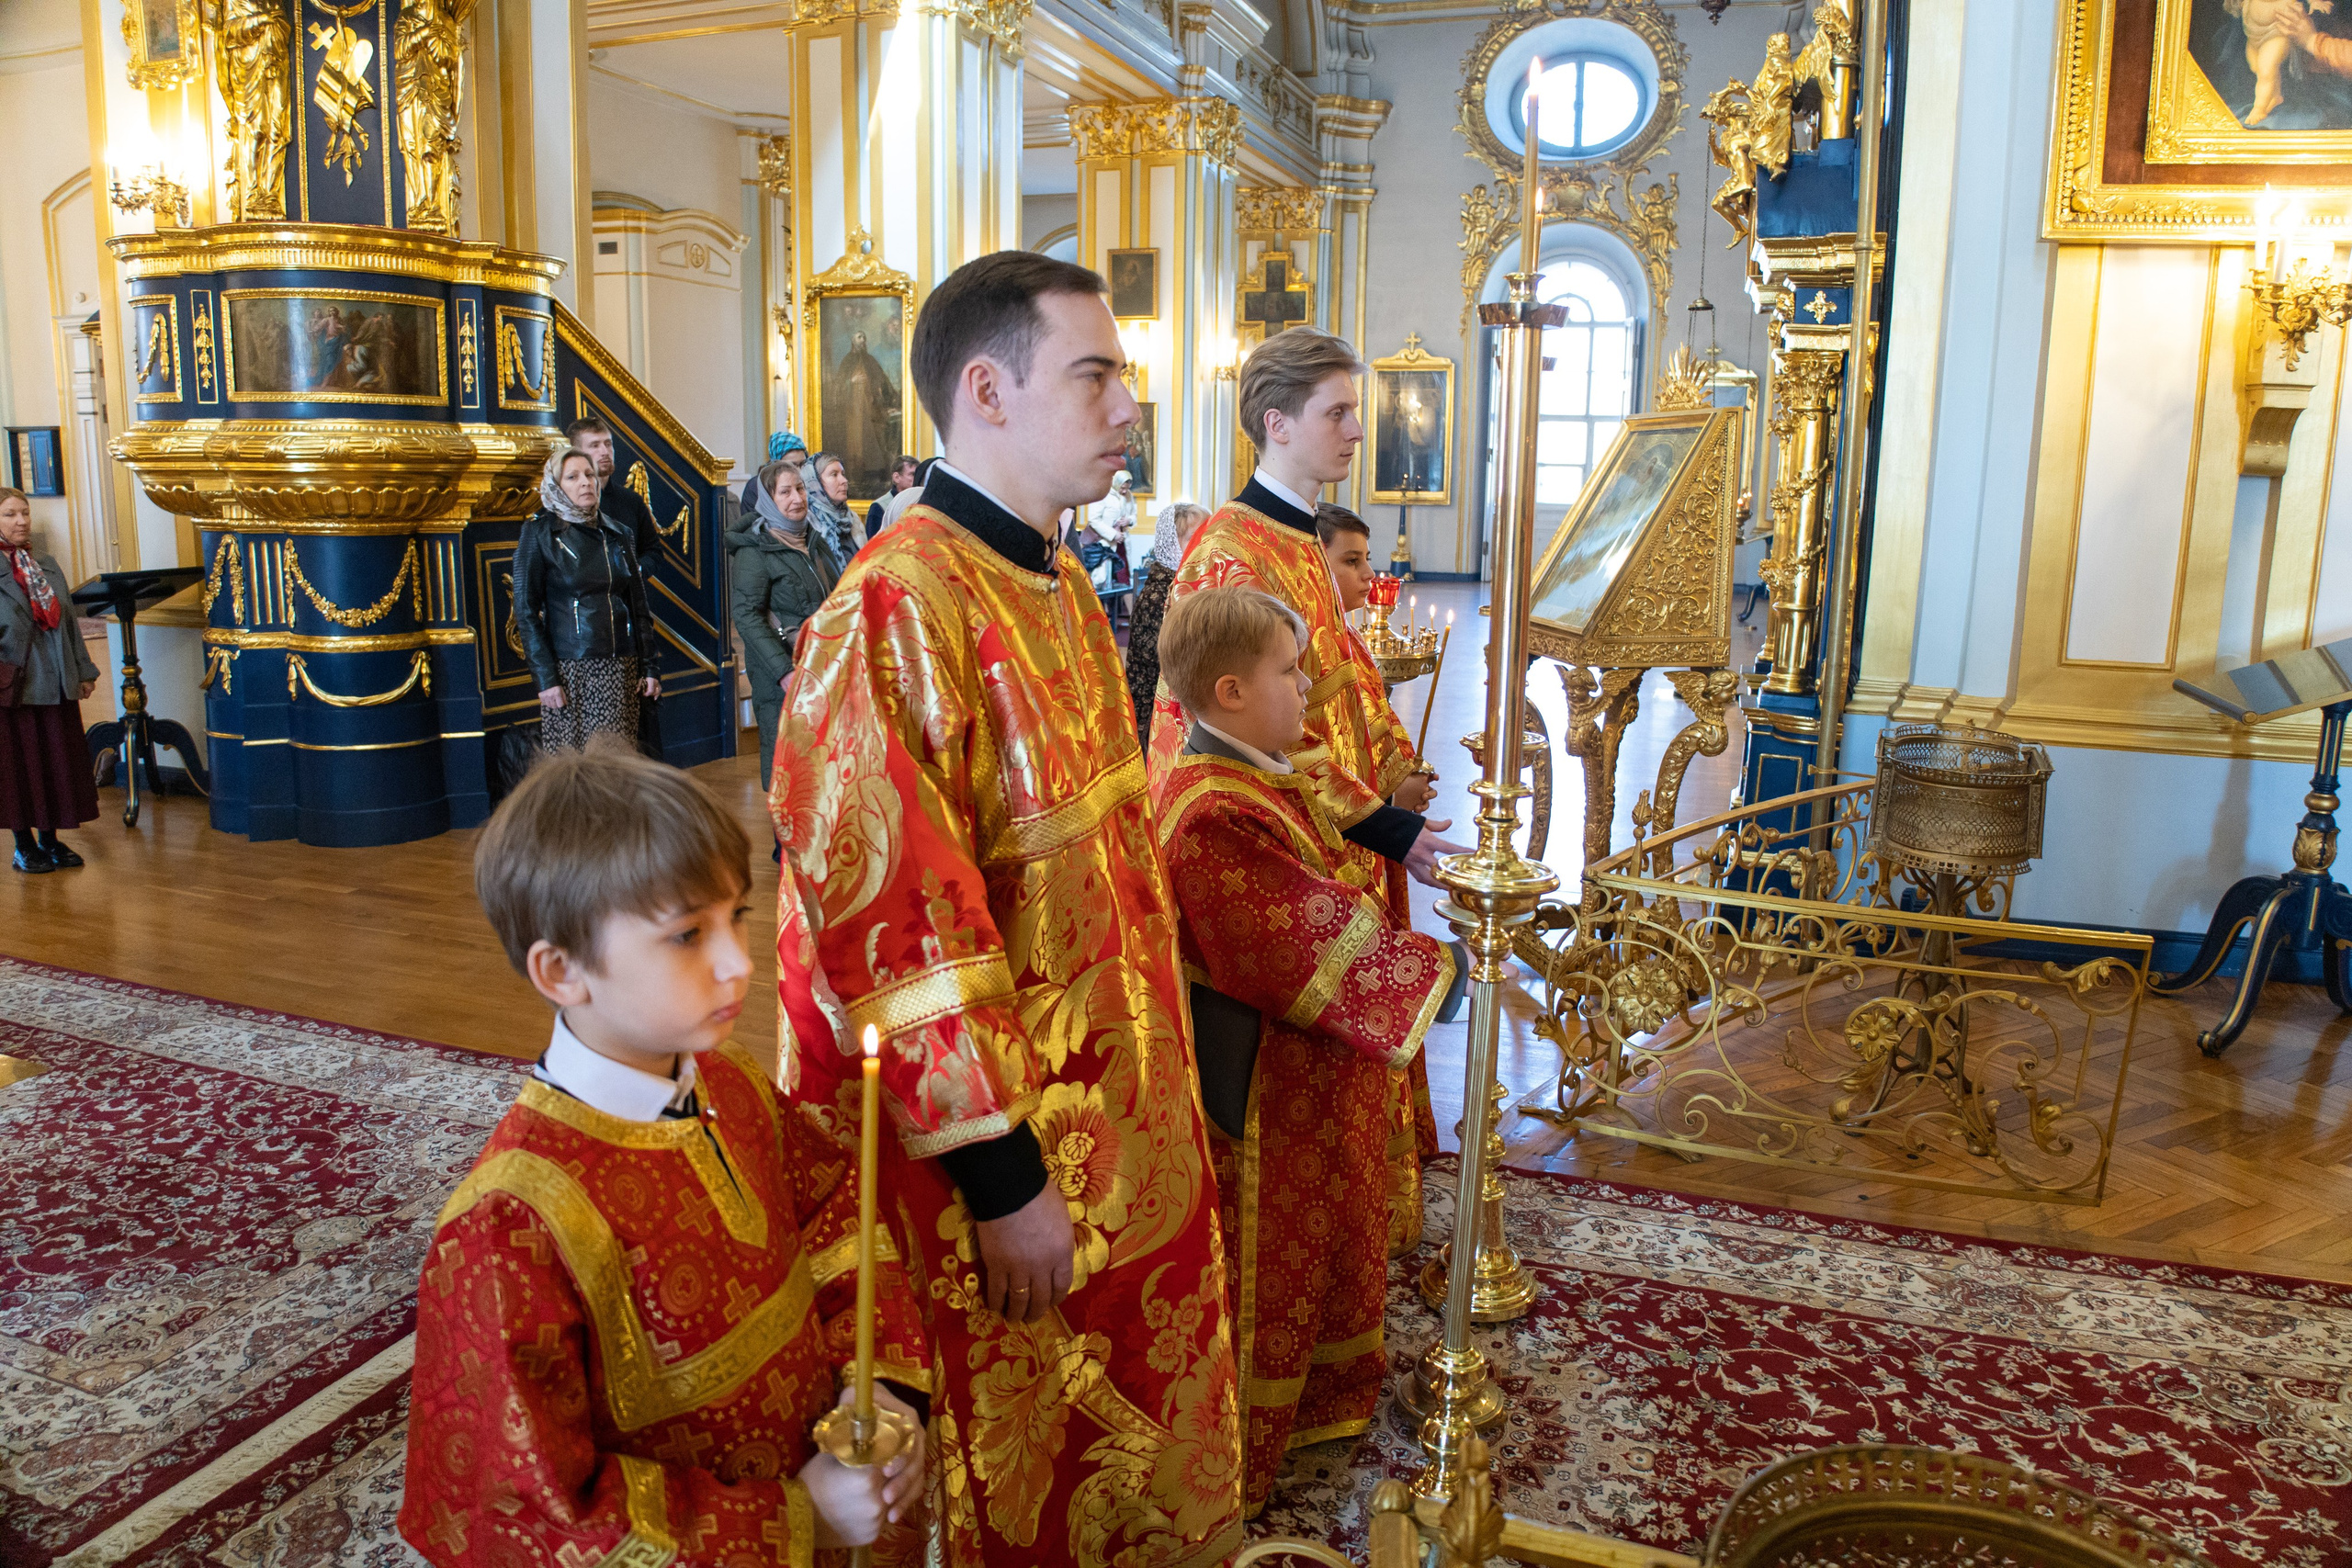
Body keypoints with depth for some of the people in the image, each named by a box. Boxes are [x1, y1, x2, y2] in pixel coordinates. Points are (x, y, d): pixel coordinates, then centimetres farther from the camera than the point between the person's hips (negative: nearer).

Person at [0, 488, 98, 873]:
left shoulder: (47, 563, 13)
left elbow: (68, 619, 15)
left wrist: (83, 670, 13)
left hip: (56, 681, 5)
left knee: (58, 759, 8)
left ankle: (49, 839, 19)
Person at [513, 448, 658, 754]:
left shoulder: (616, 533, 12)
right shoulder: (539, 534, 0)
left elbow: (639, 605, 15)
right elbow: (526, 612, -3)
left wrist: (648, 666, 8)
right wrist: (545, 677, -10)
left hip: (621, 668, 4)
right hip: (569, 670, -4)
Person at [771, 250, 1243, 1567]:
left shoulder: (1060, 590, 5)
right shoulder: (897, 612, -24)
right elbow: (898, 929, -26)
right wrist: (1004, 1172, -21)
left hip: (1120, 1100, 8)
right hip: (1010, 1146, -8)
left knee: (1136, 1405, 26)